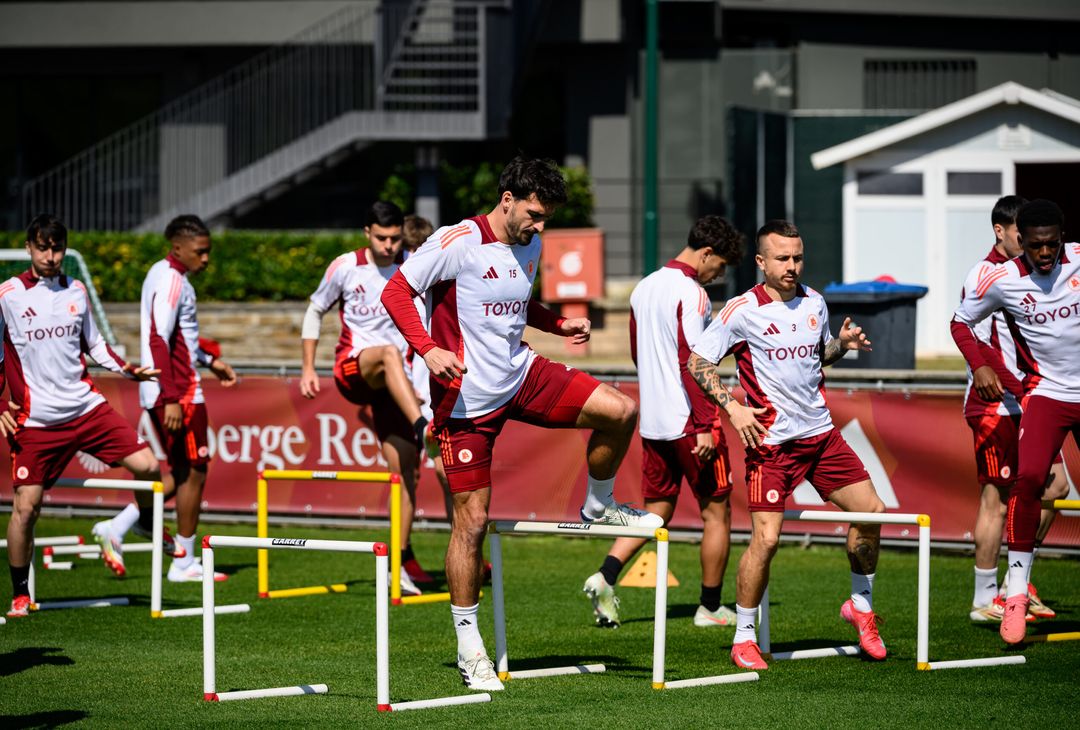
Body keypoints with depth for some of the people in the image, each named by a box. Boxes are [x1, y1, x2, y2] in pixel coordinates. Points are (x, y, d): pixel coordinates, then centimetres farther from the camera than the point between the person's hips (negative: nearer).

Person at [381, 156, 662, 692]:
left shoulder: (529, 248, 6)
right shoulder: (457, 242, -16)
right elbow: (395, 293, -12)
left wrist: (560, 324, 6)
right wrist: (429, 350, -25)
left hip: (521, 374, 6)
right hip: (466, 395, -6)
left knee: (621, 411, -10)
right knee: (471, 519, -5)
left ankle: (598, 506, 17)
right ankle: (469, 647, 6)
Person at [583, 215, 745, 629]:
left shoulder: (645, 288, 12)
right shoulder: (690, 293, -14)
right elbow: (690, 361, -21)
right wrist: (705, 425, -21)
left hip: (652, 420, 8)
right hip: (688, 421, -8)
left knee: (657, 510, 13)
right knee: (716, 512, 5)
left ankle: (606, 576, -8)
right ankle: (711, 607, 10)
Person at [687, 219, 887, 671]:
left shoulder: (814, 303, 8)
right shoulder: (743, 310, -9)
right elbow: (696, 361, -5)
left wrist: (843, 343, 3)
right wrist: (732, 406, -16)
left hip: (821, 433, 6)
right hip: (771, 441, -6)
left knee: (870, 511, 3)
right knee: (766, 537, -13)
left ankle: (860, 606, 26)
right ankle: (744, 638, 1)